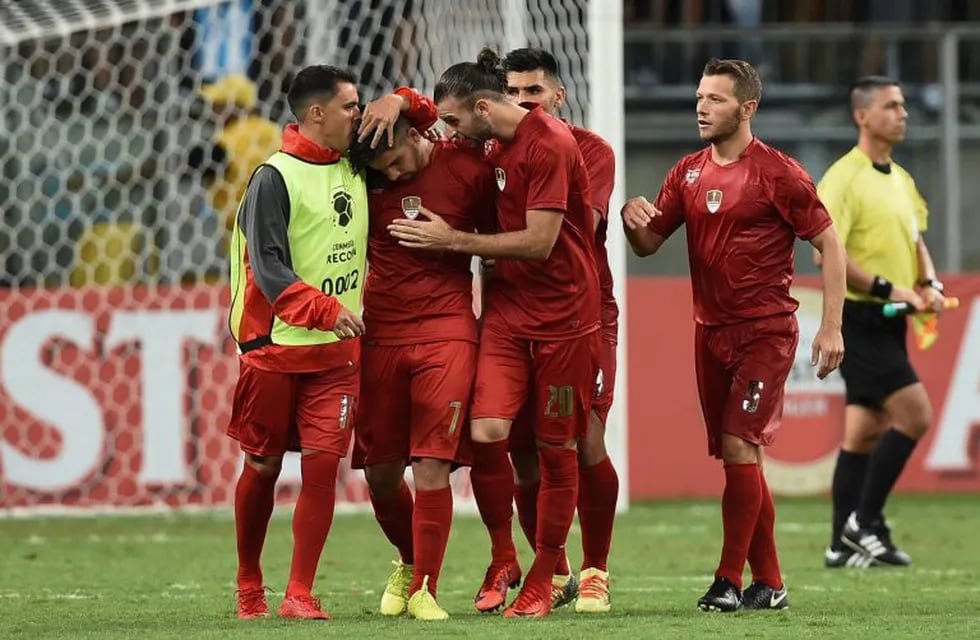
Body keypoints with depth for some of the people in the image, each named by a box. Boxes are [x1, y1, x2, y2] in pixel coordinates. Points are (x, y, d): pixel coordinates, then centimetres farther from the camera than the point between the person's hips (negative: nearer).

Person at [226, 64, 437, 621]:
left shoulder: (356, 167, 9)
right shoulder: (275, 178, -10)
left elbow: (423, 118, 24)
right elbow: (269, 267, -19)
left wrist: (400, 102, 0)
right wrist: (326, 308, -33)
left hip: (338, 351, 4)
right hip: (276, 348, -4)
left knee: (323, 464, -8)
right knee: (264, 466, 7)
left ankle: (299, 595, -6)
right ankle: (249, 588, 24)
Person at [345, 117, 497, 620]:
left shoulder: (467, 169, -3)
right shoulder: (365, 178, 3)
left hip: (446, 331, -3)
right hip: (380, 334, 3)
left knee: (432, 466, -12)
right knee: (380, 473, 6)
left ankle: (423, 589, -3)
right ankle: (409, 561, 33)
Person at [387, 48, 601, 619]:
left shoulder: (550, 146, -18)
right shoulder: (499, 145, 9)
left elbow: (539, 243, -20)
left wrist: (453, 240, -13)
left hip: (563, 314, -6)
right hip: (508, 308, 6)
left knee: (557, 447, 3)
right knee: (487, 431, -11)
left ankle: (542, 579, 15)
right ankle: (503, 557, 7)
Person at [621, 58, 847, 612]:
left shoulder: (778, 172, -8)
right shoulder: (689, 173, 9)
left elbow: (829, 243, -6)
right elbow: (649, 245, 12)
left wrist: (832, 327, -11)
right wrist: (633, 219, -12)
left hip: (766, 332, -6)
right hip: (711, 332, 6)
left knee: (739, 446, -14)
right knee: (738, 458, 8)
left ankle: (730, 580, -8)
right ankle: (769, 583, 15)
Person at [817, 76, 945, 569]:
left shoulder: (900, 179, 15)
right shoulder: (844, 178, -13)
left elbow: (915, 240, 26)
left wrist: (929, 283, 6)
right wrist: (887, 288, -20)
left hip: (887, 323, 9)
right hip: (859, 318, -9)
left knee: (865, 431, 9)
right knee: (915, 414, -15)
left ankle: (845, 545, 12)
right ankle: (864, 522, -7)